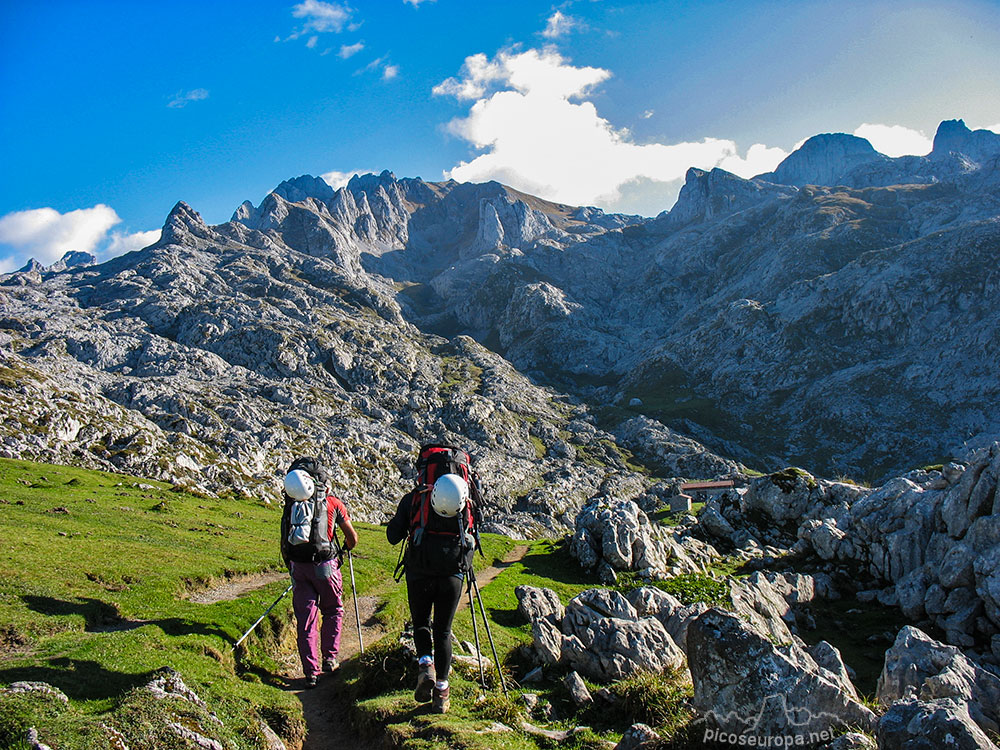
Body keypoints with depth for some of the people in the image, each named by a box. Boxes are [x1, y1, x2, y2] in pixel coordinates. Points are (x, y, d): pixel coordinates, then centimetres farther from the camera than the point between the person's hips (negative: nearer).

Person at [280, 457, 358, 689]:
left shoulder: (290, 505, 7)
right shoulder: (332, 503, -1)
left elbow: (284, 545, 10)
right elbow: (352, 538, 6)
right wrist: (345, 549, 28)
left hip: (298, 567, 2)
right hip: (326, 565, -2)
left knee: (305, 618, 7)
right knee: (333, 611, 20)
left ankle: (311, 672, 6)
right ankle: (329, 658, 20)